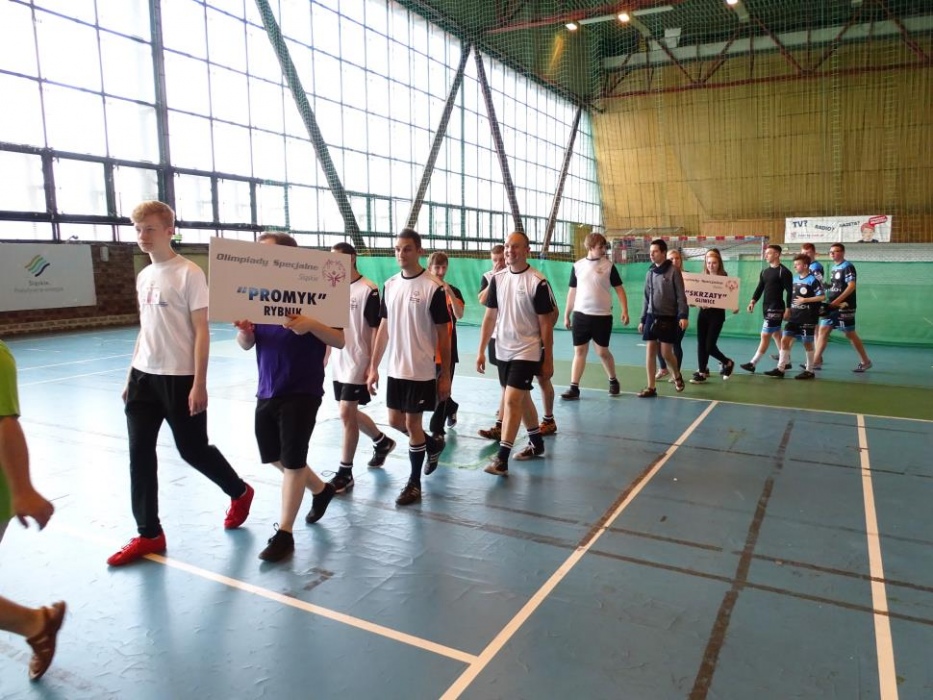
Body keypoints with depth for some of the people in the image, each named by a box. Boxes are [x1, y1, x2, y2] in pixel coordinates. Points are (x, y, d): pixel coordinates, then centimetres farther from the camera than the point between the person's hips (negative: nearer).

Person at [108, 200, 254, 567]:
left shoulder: (189, 273, -11)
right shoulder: (144, 276, 12)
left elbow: (201, 331, -13)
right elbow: (145, 330, 18)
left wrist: (199, 383, -17)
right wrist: (131, 375, 17)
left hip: (180, 378, -7)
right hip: (144, 377, 7)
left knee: (193, 450, 3)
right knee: (139, 453, 5)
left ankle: (240, 493, 30)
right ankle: (149, 534, 16)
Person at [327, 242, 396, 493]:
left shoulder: (368, 290, -13)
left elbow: (376, 329, -13)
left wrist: (372, 364, -15)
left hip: (358, 363, -8)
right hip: (339, 363, 8)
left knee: (347, 413, -6)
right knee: (350, 413, 16)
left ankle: (344, 473, 5)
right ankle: (382, 442, 40)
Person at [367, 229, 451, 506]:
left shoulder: (433, 287, -12)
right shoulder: (389, 285, 6)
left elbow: (443, 334, -9)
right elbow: (384, 328, 11)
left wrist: (445, 375, -8)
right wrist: (373, 366, 9)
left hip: (422, 370, -6)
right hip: (395, 369, 6)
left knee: (412, 422, 2)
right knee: (396, 421, 13)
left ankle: (414, 483, 19)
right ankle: (434, 444, 40)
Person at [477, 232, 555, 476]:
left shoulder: (538, 282, -12)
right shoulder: (498, 278, 3)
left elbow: (546, 324, -8)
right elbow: (490, 317, 8)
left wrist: (548, 360, -7)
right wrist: (481, 351, 5)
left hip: (526, 352, -6)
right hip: (502, 351, 6)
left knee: (512, 400, -12)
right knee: (522, 399, 18)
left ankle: (501, 458, -7)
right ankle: (537, 443, 37)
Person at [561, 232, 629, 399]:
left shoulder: (608, 265, -1)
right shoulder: (577, 266, 4)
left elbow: (619, 289, 2)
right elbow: (572, 292, 10)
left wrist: (625, 311, -9)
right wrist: (567, 314, 10)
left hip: (602, 316, -2)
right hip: (580, 315, 2)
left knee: (602, 351, 6)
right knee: (579, 351, 2)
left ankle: (613, 381, 28)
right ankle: (574, 388, 5)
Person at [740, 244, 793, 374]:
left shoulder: (784, 272, -10)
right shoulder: (764, 272, 12)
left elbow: (789, 292, -12)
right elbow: (760, 288, 12)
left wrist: (788, 309, -16)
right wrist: (753, 301, -3)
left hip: (776, 309, -8)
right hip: (766, 307, 8)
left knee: (765, 336, -7)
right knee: (776, 335, 14)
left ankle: (753, 364, -7)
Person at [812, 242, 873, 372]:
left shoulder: (848, 267, -11)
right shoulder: (833, 267, 14)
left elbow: (851, 286, -20)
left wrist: (837, 301, -23)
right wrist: (825, 285, 4)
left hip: (844, 307, -8)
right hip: (831, 306, 8)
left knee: (850, 334, 0)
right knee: (823, 330, 3)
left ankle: (865, 362, 13)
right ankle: (816, 361, 5)